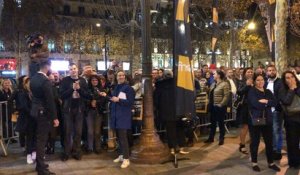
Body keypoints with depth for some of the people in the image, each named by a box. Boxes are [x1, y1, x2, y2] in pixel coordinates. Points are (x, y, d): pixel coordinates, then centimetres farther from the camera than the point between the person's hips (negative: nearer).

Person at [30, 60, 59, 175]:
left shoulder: (33, 78, 6)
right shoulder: (45, 80, -21)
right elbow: (50, 100, -22)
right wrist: (54, 117, -18)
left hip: (35, 111, 9)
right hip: (43, 113, -9)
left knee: (39, 138, 18)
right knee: (42, 139, -2)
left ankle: (39, 164, 31)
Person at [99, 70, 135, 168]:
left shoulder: (128, 88, -8)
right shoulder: (116, 88, 15)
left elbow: (130, 102, -16)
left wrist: (118, 100, -22)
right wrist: (106, 96, 11)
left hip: (123, 116, -7)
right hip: (116, 115, 7)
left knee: (123, 136, -9)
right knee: (119, 136, 12)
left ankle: (126, 159, -4)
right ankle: (121, 155, 23)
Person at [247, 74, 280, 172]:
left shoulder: (268, 92, 12)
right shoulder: (251, 91, -5)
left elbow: (274, 102, -3)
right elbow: (255, 103, -20)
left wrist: (265, 101, -18)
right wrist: (268, 103, -8)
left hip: (267, 120, 5)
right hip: (255, 120, -5)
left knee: (269, 142, 11)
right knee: (255, 142, 5)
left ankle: (271, 163, 24)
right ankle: (254, 163, 18)